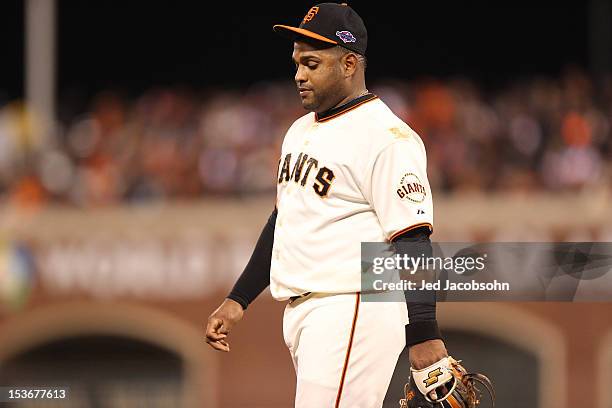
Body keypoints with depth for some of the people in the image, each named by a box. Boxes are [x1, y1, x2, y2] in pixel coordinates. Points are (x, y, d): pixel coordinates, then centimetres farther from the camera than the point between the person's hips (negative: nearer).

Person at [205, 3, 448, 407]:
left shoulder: (387, 138, -11)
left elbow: (412, 244, -17)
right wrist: (237, 300, 21)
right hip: (300, 314, 9)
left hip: (353, 314, -9)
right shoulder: (301, 131, 18)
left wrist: (424, 341, -23)